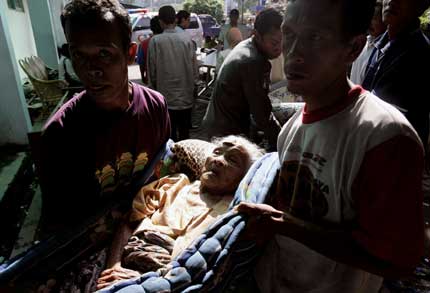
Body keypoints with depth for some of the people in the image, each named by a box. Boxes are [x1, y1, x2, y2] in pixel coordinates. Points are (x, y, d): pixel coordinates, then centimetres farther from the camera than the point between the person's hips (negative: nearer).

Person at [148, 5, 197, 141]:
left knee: (169, 135, 8)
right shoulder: (187, 39, -4)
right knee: (184, 134, 15)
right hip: (186, 96, 2)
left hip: (166, 96, -2)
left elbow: (152, 70, -6)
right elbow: (193, 67, 0)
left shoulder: (155, 41, -9)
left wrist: (153, 87, 10)